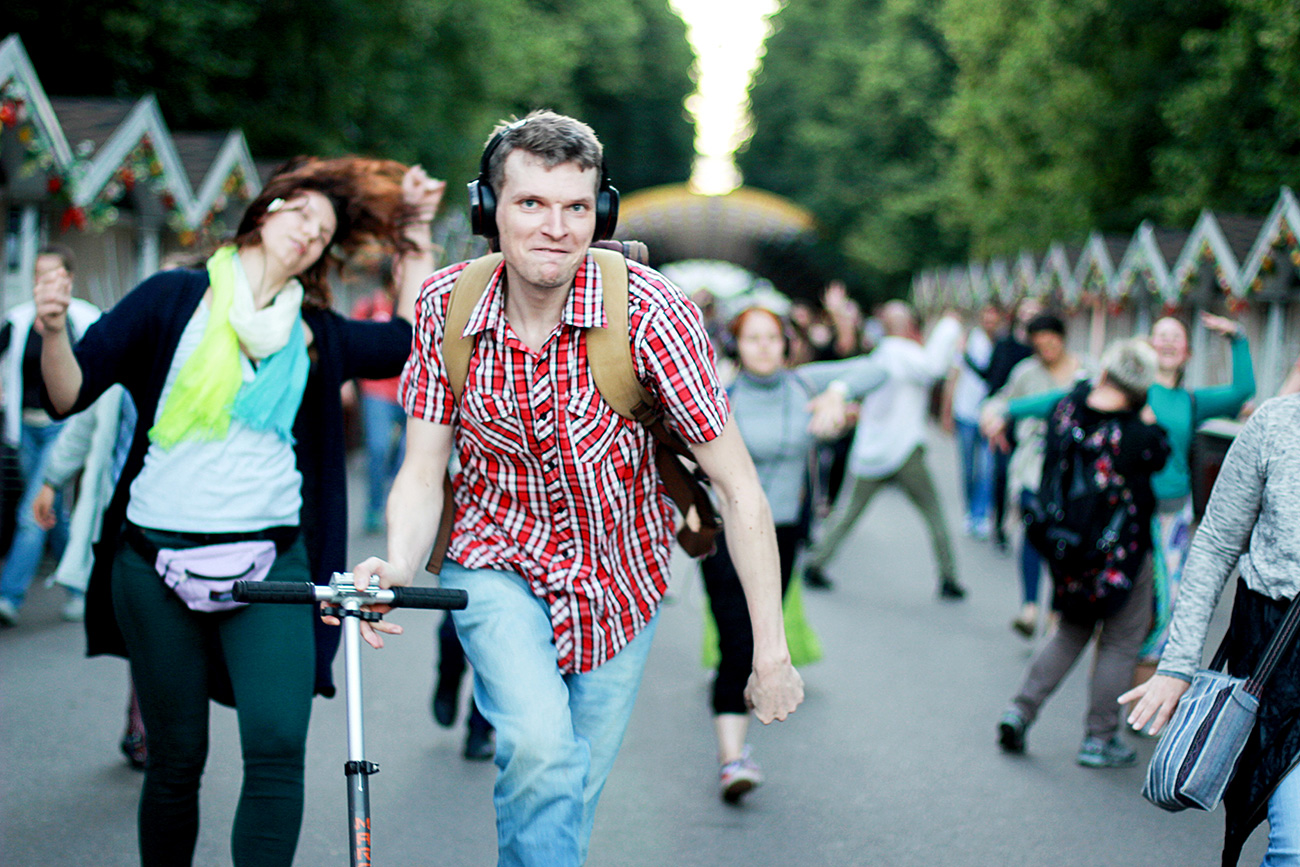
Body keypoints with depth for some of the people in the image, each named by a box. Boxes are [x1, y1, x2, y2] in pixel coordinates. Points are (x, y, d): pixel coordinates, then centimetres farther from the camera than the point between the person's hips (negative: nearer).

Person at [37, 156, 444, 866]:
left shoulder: (317, 333, 14)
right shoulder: (175, 298, 5)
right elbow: (70, 395, 3)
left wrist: (416, 242, 16)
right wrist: (54, 333, -17)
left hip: (271, 560, 2)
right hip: (157, 557, -2)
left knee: (277, 746, -16)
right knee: (177, 759, 4)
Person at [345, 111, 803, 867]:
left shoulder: (651, 313, -25)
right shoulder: (446, 304, -15)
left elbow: (740, 490, -20)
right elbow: (423, 472, -9)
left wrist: (772, 652, -19)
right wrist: (398, 566, -30)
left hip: (617, 574, 0)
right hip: (497, 563, 0)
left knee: (577, 790, 11)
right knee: (540, 749, -26)